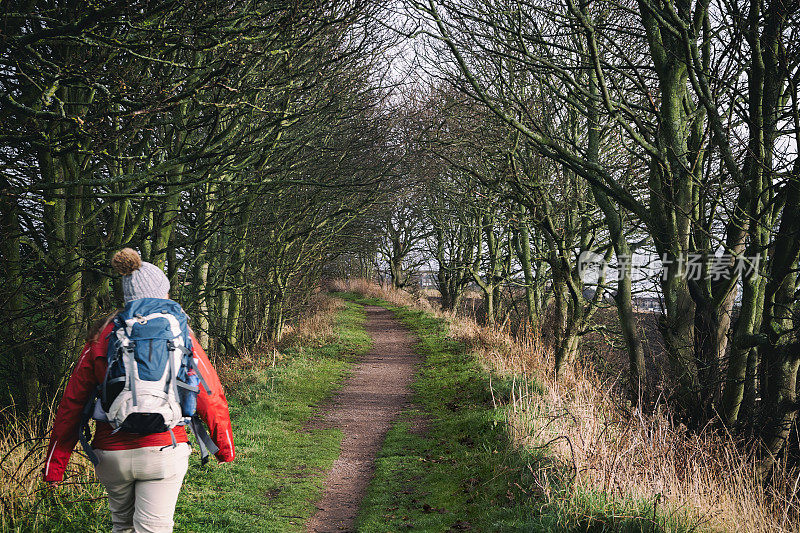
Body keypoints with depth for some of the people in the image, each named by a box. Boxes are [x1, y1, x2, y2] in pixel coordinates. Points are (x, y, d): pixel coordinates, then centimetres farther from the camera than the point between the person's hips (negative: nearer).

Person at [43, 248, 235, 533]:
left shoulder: (102, 338, 3)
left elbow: (72, 402, 2)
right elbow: (210, 395, 0)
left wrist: (55, 464, 8)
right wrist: (224, 446, 13)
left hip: (111, 453, 3)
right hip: (163, 450, -2)